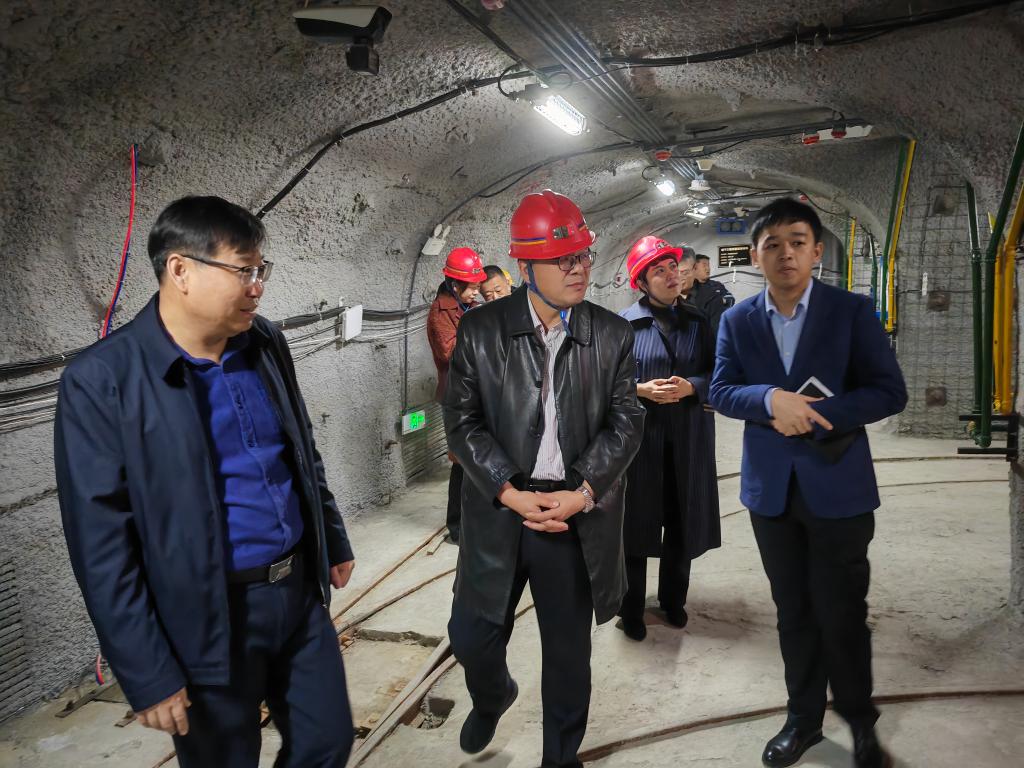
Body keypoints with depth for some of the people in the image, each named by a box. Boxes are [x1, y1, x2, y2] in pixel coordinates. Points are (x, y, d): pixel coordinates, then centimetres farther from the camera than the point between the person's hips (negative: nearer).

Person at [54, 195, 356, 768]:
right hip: (209, 619, -5)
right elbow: (102, 543, -14)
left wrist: (334, 541, 19)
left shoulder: (267, 344, 1)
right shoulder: (103, 379, -16)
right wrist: (147, 674, -12)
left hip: (300, 590, 5)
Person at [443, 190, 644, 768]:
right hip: (500, 511, 0)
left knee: (569, 651, 15)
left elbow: (625, 423, -1)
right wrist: (512, 493, -14)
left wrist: (581, 493, -13)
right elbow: (463, 422, -5)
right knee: (472, 636, 13)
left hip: (579, 515, 0)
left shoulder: (614, 335, -1)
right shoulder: (480, 331, -4)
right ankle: (492, 698, 50)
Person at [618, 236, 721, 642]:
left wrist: (691, 387, -12)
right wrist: (641, 389, -16)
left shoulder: (696, 321, 6)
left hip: (687, 437, 3)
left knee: (682, 521, 11)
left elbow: (715, 373, 8)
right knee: (637, 522, 5)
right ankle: (632, 610, 22)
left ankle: (673, 600, 32)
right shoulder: (625, 323, -4)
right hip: (640, 435, -3)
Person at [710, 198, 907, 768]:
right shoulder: (737, 320, 4)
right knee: (794, 614, 15)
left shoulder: (852, 311, -5)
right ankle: (804, 719, 34)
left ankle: (860, 722, 33)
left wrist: (809, 414, -18)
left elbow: (890, 392, -8)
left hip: (838, 487, -2)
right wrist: (772, 399, -22)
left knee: (843, 615, 8)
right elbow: (721, 391, -2)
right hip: (771, 488, 3)